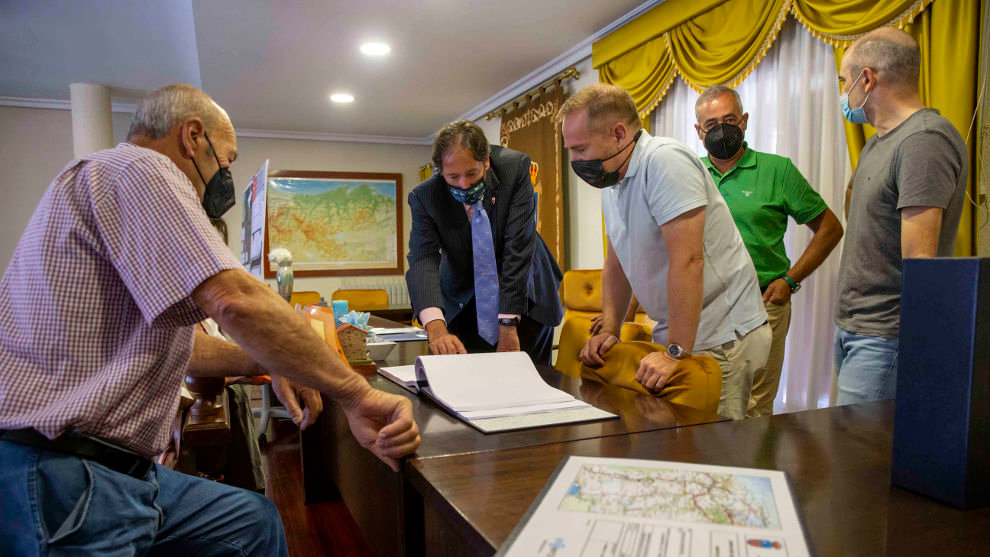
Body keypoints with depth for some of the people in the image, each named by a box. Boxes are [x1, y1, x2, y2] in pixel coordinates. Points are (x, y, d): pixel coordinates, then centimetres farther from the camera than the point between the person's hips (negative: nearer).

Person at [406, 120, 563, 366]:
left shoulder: (515, 168, -20)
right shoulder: (424, 197, -17)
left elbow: (519, 246, -24)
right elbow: (423, 261, -27)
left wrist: (508, 325, -28)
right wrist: (436, 327, -45)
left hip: (525, 300, 0)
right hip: (464, 306, 1)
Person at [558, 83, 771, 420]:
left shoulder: (665, 161, -19)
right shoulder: (611, 182, 9)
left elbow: (687, 261, -26)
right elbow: (616, 263, 16)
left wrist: (674, 352, -24)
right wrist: (609, 330, 6)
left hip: (722, 339, -8)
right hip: (672, 336, 8)